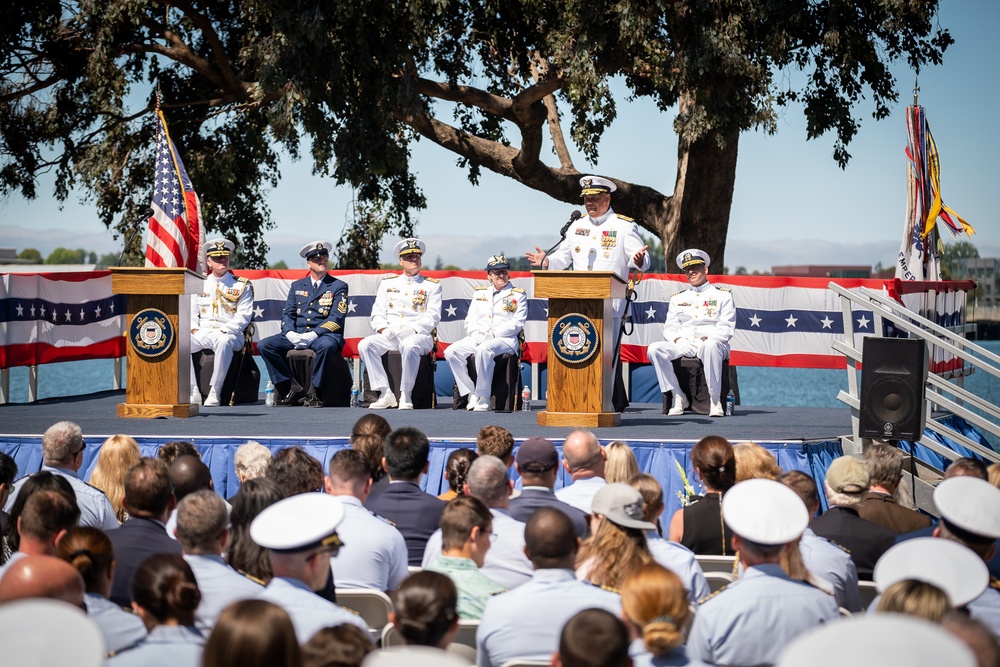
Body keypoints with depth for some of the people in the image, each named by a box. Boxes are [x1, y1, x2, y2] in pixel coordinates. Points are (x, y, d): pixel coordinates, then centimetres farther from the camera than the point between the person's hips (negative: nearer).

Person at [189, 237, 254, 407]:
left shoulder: (242, 286, 7)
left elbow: (244, 315, -3)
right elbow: (191, 312, 14)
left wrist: (223, 331, -16)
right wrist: (194, 329, -6)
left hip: (228, 334, -4)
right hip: (202, 333, 4)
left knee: (223, 342, -40)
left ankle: (214, 392, -31)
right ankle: (193, 393, -24)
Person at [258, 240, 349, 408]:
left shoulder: (339, 286, 7)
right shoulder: (297, 286, 19)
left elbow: (336, 318, -5)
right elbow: (287, 314, 12)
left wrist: (313, 334, -19)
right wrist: (290, 333, -12)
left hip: (323, 335, -4)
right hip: (296, 335, 4)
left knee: (327, 345, -40)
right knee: (264, 345, -19)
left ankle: (313, 392, -24)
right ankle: (292, 388, -17)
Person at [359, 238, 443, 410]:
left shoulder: (432, 286, 8)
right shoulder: (387, 284, 17)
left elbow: (432, 318, -2)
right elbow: (377, 313, 12)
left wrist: (407, 330, -16)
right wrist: (383, 330, -11)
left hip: (419, 336, -3)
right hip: (390, 337, 3)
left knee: (409, 346, -39)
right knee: (365, 344, -25)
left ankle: (406, 395, -27)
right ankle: (385, 394, -23)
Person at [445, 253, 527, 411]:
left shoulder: (518, 295, 7)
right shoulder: (479, 293, 21)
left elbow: (517, 323, -3)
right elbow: (470, 319, 17)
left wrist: (493, 334, -13)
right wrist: (476, 334, -6)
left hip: (505, 339, -5)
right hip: (478, 339, 5)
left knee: (483, 350, -39)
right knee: (451, 351, -22)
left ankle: (483, 399, -32)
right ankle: (471, 394, -17)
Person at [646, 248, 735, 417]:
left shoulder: (722, 295, 11)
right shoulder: (678, 298, 22)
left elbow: (727, 328, 1)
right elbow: (669, 327, 13)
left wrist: (706, 340, -16)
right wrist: (679, 341, -10)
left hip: (711, 343, -4)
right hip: (683, 346, 4)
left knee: (711, 346, -42)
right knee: (654, 349, -26)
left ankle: (715, 400, -34)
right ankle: (678, 397, -20)